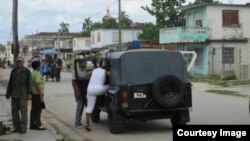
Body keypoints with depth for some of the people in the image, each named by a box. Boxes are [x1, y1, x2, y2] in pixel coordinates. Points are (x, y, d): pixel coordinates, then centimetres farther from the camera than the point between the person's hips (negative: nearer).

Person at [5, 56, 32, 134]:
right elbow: (10, 83, 10)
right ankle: (17, 127, 16)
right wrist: (8, 94, 8)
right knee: (14, 111, 6)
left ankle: (23, 128, 1)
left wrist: (29, 93, -18)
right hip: (14, 94, 5)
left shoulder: (27, 71, -4)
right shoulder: (13, 71, 7)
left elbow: (29, 83, -8)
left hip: (23, 94, -4)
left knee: (23, 111, -5)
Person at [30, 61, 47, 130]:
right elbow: (38, 85, -21)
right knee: (38, 110, -6)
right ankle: (38, 125, -4)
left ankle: (32, 124, 15)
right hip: (37, 94, -10)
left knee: (33, 109, 11)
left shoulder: (32, 73, 15)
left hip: (33, 93, 10)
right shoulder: (37, 74, -15)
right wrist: (41, 96, -20)